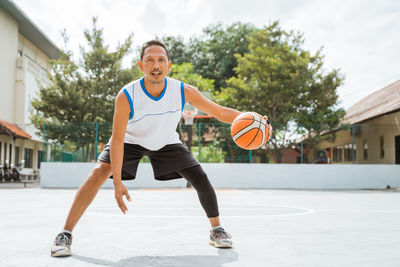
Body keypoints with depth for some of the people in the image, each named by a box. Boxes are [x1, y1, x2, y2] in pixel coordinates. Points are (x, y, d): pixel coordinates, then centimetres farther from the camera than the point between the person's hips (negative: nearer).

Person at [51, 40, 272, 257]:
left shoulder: (184, 92, -27)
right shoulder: (126, 97, -32)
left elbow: (220, 112, -21)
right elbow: (117, 139, -29)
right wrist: (117, 182, -34)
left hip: (167, 143, 2)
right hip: (130, 141, -2)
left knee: (201, 179, -9)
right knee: (99, 172, -23)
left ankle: (216, 230, 15)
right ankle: (66, 233, -13)